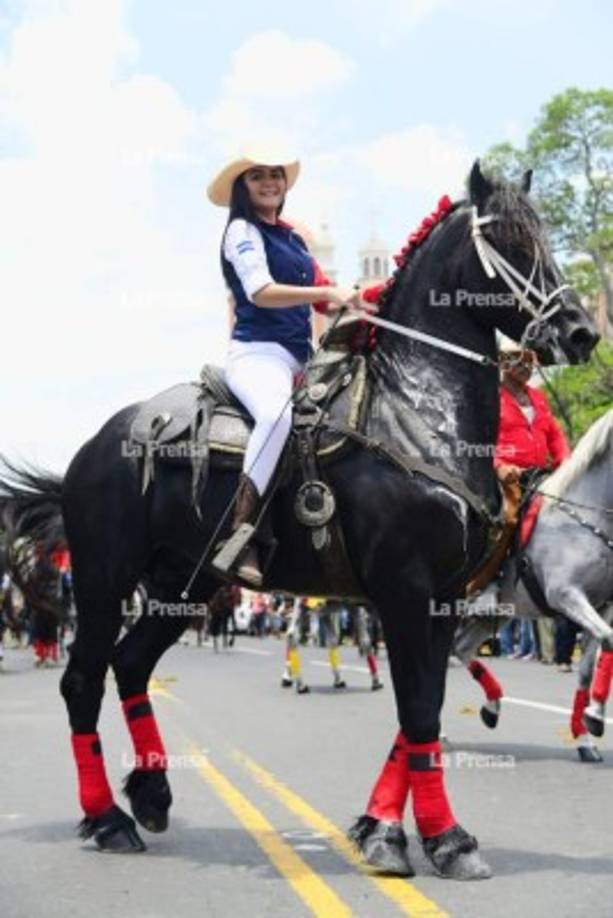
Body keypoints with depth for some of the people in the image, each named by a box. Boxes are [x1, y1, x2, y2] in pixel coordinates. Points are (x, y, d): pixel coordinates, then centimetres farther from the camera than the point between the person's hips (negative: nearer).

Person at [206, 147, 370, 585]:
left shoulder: (293, 237, 23)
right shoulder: (242, 230, 0)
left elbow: (320, 297, 28)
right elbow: (261, 292, -15)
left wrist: (350, 301, 11)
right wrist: (328, 292, -23)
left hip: (300, 358, 9)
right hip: (258, 352, -9)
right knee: (277, 414, -39)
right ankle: (240, 540, -42)